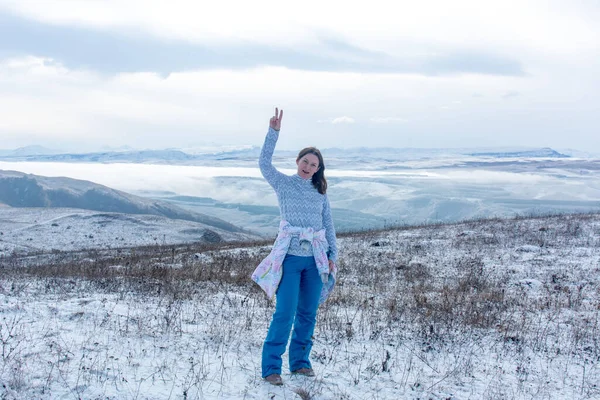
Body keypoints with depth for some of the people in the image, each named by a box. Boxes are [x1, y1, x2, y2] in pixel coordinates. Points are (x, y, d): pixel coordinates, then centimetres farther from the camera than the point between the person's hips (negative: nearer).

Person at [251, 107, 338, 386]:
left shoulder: (320, 192, 11)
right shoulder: (283, 183, 3)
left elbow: (328, 225, 13)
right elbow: (264, 163, -13)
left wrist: (333, 255, 8)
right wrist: (274, 131, -19)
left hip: (316, 259, 4)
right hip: (290, 258, -4)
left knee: (308, 313, 10)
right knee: (284, 314, -8)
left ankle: (299, 361, 24)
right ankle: (270, 367, 2)